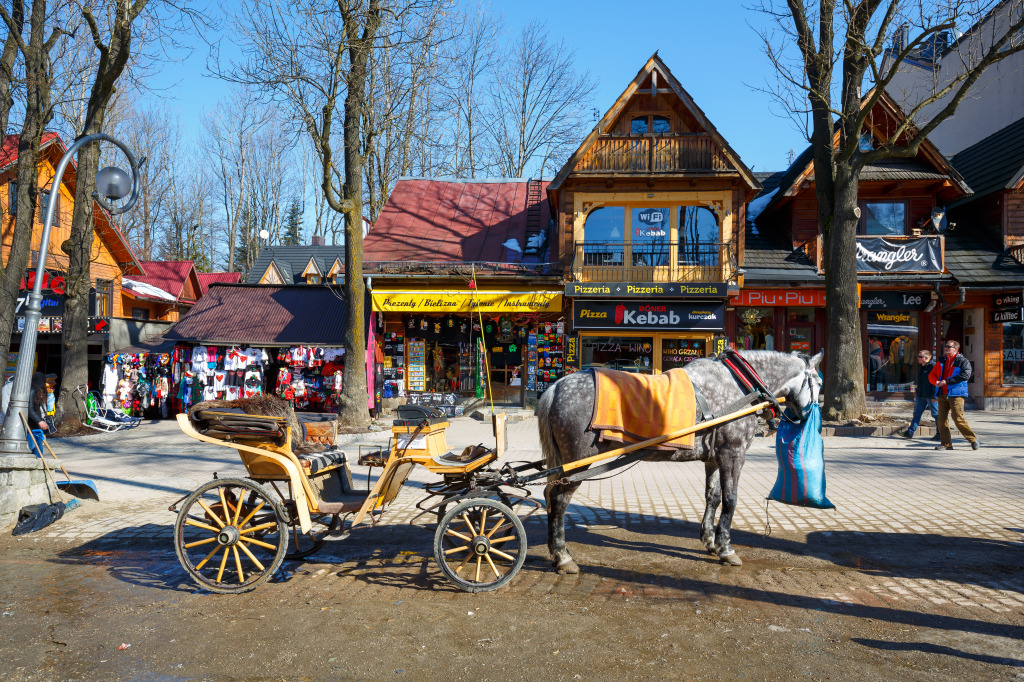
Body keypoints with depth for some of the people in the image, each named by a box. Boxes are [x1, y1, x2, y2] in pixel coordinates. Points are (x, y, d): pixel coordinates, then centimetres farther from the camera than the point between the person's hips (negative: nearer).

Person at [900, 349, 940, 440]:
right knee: (917, 413, 8)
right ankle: (910, 432, 10)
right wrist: (917, 394, 22)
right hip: (921, 395, 8)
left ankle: (939, 434, 10)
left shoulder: (933, 366, -13)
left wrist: (934, 396, -20)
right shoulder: (920, 367, 14)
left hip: (931, 396, -8)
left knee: (936, 414, 1)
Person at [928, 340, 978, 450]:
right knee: (942, 419, 2)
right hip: (942, 394, 6)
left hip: (956, 394, -6)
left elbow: (965, 375, -15)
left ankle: (973, 439, 6)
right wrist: (936, 382, -5)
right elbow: (931, 375, 19)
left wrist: (946, 381, -18)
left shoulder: (963, 361, 0)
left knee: (958, 418, -12)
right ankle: (946, 444, 9)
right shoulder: (941, 361, 18)